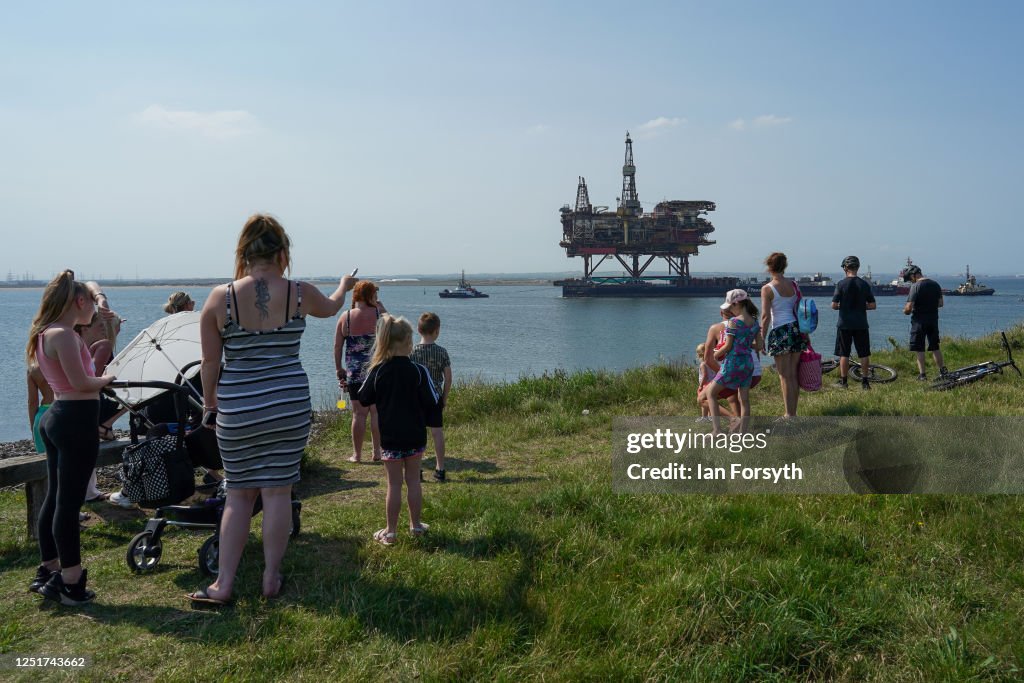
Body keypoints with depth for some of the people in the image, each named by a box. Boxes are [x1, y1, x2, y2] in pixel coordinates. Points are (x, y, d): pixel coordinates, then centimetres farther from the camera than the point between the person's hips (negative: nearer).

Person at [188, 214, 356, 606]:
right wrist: (344, 287, 41)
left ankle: (224, 584, 17)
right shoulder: (299, 294, -5)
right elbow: (330, 307, 19)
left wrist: (209, 404, 14)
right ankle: (271, 579, 19)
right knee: (277, 492, 8)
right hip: (289, 407, 0)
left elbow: (210, 362, 0)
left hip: (236, 411, 0)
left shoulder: (220, 298, -6)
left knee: (238, 494, 12)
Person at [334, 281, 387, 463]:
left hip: (354, 372, 1)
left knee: (359, 413, 6)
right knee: (377, 412, 8)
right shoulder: (379, 314, -6)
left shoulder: (345, 317, -2)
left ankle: (357, 454, 11)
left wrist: (339, 368, 12)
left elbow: (337, 346, 1)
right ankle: (377, 451, 13)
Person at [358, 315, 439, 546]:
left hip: (389, 436, 0)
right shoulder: (418, 370, -11)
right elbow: (431, 403, -7)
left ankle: (391, 531, 14)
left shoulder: (377, 371, -9)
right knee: (413, 480, 14)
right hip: (415, 436, 0)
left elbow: (364, 399, 2)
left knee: (394, 484, 7)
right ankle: (416, 525, 25)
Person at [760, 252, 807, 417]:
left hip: (780, 331, -5)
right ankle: (793, 412, 18)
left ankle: (789, 414, 1)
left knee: (785, 376, 0)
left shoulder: (767, 289, -8)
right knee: (794, 374, 11)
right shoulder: (794, 284, 8)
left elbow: (765, 316, -12)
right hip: (796, 329, 5)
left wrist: (762, 338, -6)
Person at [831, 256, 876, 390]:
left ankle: (843, 381, 9)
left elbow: (834, 305, -10)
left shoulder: (841, 284, -8)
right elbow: (872, 305, 0)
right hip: (861, 324, 2)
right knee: (864, 354, 8)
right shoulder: (864, 284, 0)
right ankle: (865, 382, 10)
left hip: (844, 324, -2)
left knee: (844, 354, 5)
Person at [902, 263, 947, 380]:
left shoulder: (916, 286, -15)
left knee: (919, 349, 1)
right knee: (935, 347, 16)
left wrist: (905, 311, 2)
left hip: (919, 321, -6)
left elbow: (909, 307, -18)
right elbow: (940, 303, 12)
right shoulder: (935, 284, 6)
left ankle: (922, 374, 1)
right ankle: (942, 371, 17)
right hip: (933, 319, 6)